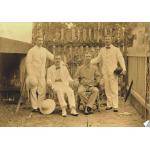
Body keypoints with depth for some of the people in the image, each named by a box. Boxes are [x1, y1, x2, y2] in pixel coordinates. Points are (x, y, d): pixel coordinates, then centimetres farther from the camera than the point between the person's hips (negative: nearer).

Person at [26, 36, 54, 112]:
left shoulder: (44, 50, 11)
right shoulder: (31, 50, -3)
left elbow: (52, 57, 10)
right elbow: (28, 63, -5)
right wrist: (30, 75, -12)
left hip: (42, 74, 4)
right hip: (34, 73, -4)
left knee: (42, 90, 1)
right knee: (34, 90, -1)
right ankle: (34, 107, 6)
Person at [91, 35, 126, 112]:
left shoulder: (116, 49, 1)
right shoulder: (102, 50, 11)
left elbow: (121, 59, -3)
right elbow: (98, 59, 17)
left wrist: (124, 68, -17)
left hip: (113, 72, -3)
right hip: (105, 72, 3)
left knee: (114, 89, -5)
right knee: (107, 89, 6)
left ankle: (115, 106, -3)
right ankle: (109, 105, 14)